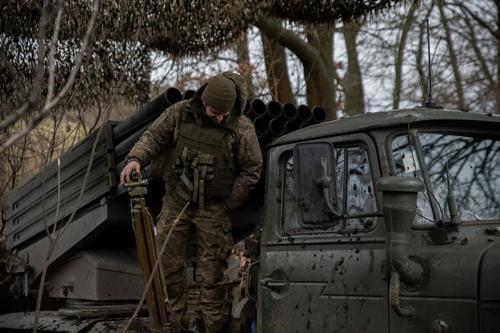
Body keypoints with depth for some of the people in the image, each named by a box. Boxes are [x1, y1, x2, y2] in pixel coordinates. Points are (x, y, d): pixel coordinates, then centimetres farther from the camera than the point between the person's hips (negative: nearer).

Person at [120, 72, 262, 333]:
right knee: (166, 264, 3)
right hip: (175, 203, 3)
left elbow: (251, 170, -3)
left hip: (213, 210, -2)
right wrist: (136, 158, -18)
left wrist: (228, 204, -5)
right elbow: (154, 136, 2)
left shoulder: (242, 128, -9)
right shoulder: (180, 113, -4)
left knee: (212, 272, 1)